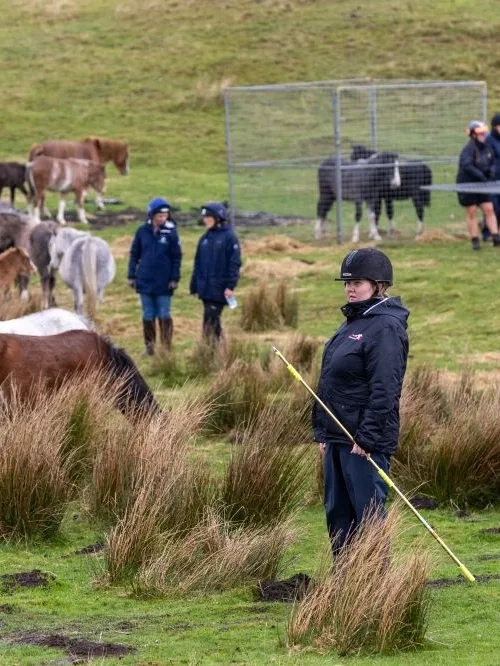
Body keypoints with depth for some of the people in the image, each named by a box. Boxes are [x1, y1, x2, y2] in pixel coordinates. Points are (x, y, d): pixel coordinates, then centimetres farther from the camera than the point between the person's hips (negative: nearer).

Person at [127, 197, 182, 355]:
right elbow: (134, 254, 8)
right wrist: (131, 275, 4)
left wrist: (175, 278, -5)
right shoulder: (142, 231, 2)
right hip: (145, 281, 2)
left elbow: (176, 257, -1)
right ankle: (149, 347, 15)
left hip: (163, 283, -2)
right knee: (148, 316, 8)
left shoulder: (171, 232, -3)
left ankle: (166, 347, 7)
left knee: (164, 316, 1)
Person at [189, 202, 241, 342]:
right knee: (213, 320, 10)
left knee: (210, 320, -12)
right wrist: (194, 286, 13)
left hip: (219, 288, -6)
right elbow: (198, 263, 16)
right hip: (205, 288, 6)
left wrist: (230, 286, -15)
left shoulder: (229, 237, -6)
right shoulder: (205, 238, 13)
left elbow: (235, 263, -10)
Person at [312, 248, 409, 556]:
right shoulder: (352, 323, 17)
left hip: (366, 441, -10)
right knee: (338, 514, 13)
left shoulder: (386, 328, -13)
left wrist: (366, 438, -21)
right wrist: (322, 433, 17)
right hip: (337, 438, 10)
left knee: (368, 513, -6)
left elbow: (385, 390, -20)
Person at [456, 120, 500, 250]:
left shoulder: (486, 147, 4)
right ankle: (475, 241, 7)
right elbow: (467, 166, -32)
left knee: (489, 209, -2)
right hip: (467, 185, -6)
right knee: (471, 213, 1)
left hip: (481, 186, 6)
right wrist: (481, 176, -30)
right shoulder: (469, 149, -19)